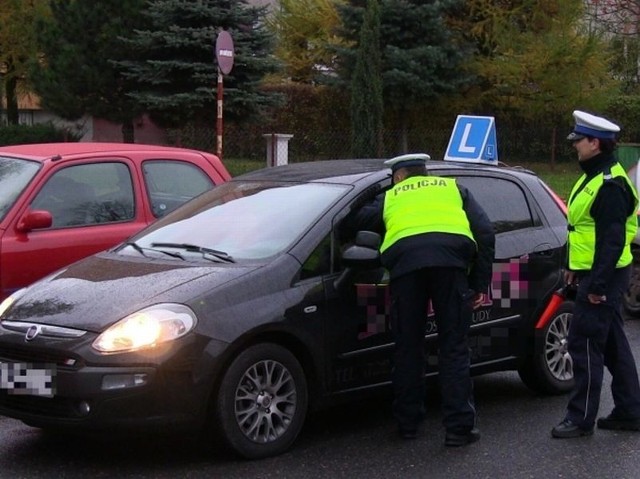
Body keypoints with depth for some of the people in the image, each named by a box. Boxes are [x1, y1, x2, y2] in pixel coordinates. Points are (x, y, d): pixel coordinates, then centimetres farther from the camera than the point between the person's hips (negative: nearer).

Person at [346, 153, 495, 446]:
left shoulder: (390, 197, 31)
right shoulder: (453, 189, 31)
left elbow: (358, 223, 17)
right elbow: (485, 233, 19)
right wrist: (480, 284, 18)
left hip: (404, 263, 0)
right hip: (450, 260, 0)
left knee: (408, 348, 12)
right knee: (453, 347, 5)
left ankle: (408, 423, 19)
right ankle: (460, 427, 2)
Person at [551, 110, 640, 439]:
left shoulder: (609, 185, -20)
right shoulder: (594, 177, 14)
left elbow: (612, 239, -24)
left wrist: (598, 284, -25)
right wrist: (574, 267, 25)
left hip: (602, 278, -11)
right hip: (594, 275, 11)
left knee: (585, 344, -6)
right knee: (613, 344, 14)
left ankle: (581, 418, 1)